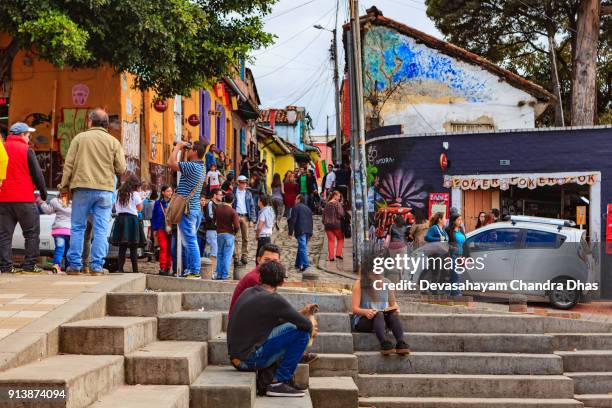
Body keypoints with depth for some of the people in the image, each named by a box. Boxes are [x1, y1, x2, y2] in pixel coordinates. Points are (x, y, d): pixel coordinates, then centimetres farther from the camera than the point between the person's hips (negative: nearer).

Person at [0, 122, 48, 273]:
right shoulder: (27, 150, -5)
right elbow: (37, 174, -4)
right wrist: (43, 192, 8)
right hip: (24, 199, -5)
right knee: (32, 233, 4)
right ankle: (29, 264, 0)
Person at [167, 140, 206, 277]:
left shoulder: (192, 166, -15)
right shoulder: (200, 167, 14)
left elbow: (171, 163, -18)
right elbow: (175, 165, 27)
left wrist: (178, 147, -5)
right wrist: (181, 149, 20)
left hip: (187, 209, -10)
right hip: (196, 209, 10)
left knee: (190, 241, -9)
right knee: (190, 241, 13)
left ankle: (195, 270, -9)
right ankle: (189, 269, 18)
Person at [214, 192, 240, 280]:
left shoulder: (217, 208, 1)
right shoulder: (233, 211, -12)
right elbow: (237, 226, -16)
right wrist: (235, 231, 4)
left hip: (219, 234, 4)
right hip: (229, 234, -4)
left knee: (219, 254, 13)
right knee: (227, 256, 0)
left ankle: (218, 274, 14)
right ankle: (224, 275, -1)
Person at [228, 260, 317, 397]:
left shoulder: (248, 292, 10)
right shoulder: (273, 299, -15)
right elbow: (305, 325, -12)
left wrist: (302, 313, 25)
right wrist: (311, 329, 11)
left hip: (237, 359, 9)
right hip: (251, 359, -9)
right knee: (301, 332, -7)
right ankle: (278, 383, -3)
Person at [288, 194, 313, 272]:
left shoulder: (296, 207, -2)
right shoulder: (308, 208, 20)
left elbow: (293, 220, -8)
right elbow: (311, 221, 21)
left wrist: (290, 232, -5)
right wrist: (310, 233, 24)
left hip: (300, 231, -7)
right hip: (308, 231, 7)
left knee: (302, 248, -11)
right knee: (302, 247, 16)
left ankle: (306, 265, -19)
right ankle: (298, 264, 23)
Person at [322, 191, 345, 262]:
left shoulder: (327, 204, 9)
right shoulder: (337, 204, -8)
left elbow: (324, 215, 12)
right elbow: (341, 214, -16)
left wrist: (324, 223, 20)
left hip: (327, 225, 5)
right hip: (336, 224, -5)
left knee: (330, 240, 7)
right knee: (340, 238, 13)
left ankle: (331, 257, 2)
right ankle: (338, 253, 2)